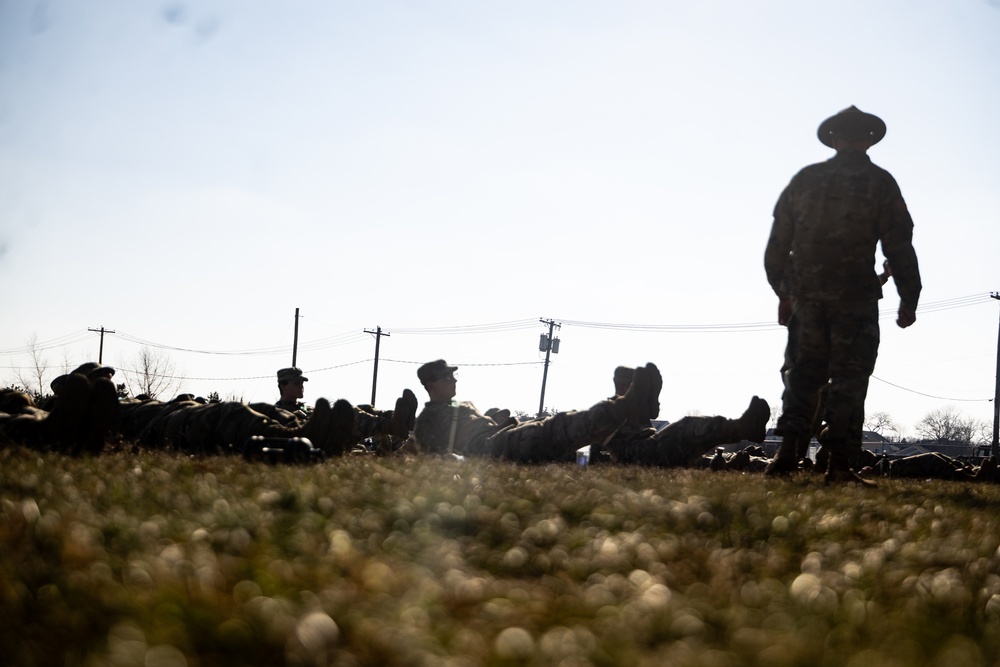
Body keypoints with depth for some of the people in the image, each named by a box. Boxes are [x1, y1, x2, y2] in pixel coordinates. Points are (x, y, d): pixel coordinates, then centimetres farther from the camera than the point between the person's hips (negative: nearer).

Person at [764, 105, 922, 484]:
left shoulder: (805, 179, 11)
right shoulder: (879, 183, 2)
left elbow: (777, 242, 13)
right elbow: (899, 245, -2)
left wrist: (782, 291, 22)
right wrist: (909, 299, 3)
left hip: (806, 294, 3)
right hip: (856, 297, -3)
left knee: (805, 370, 12)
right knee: (848, 375, 0)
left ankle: (787, 448, 0)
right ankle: (837, 460, -5)